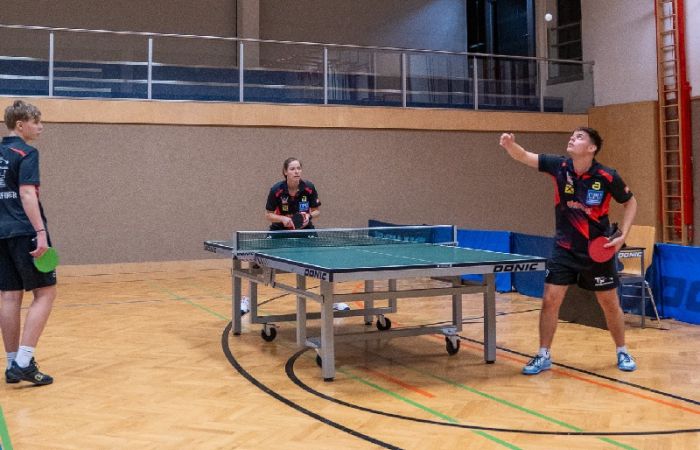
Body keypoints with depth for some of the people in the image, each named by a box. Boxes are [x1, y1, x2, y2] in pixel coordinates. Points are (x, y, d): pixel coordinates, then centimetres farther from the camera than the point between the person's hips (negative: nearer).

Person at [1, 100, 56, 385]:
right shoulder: (26, 153, -8)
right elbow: (26, 194, -18)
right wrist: (40, 232, -23)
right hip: (24, 233, -8)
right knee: (45, 292, -2)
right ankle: (23, 363, -10)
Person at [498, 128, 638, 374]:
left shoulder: (608, 177, -15)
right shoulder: (560, 166, -10)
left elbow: (630, 202, 0)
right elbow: (524, 156, -15)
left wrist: (622, 235, -10)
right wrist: (510, 144, -38)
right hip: (565, 249, 1)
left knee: (610, 303, 10)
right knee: (550, 300, -3)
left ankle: (622, 352, 31)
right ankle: (543, 356, 11)